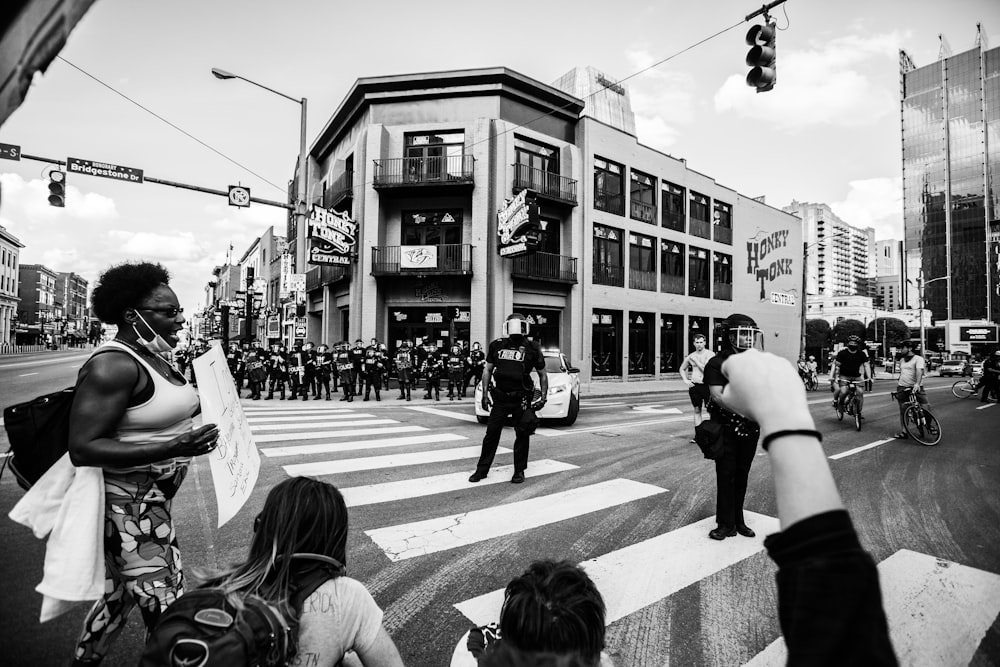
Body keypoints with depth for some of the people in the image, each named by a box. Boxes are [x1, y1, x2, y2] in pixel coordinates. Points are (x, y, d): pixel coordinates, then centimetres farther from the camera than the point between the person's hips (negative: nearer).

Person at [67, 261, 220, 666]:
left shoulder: (155, 356, 6)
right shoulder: (112, 365, -23)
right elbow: (83, 448, -26)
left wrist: (202, 408, 9)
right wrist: (172, 448, -33)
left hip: (155, 499, 9)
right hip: (127, 500, -9)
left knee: (122, 590, 26)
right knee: (166, 610, 0)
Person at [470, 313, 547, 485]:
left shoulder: (532, 348, -1)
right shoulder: (497, 346, 5)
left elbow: (543, 375, 8)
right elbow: (487, 370, 12)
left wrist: (543, 397, 1)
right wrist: (485, 393, 5)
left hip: (521, 400, -1)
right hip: (500, 398, 2)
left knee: (522, 436, 7)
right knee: (491, 433, 5)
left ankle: (519, 471, 22)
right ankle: (482, 470, 17)